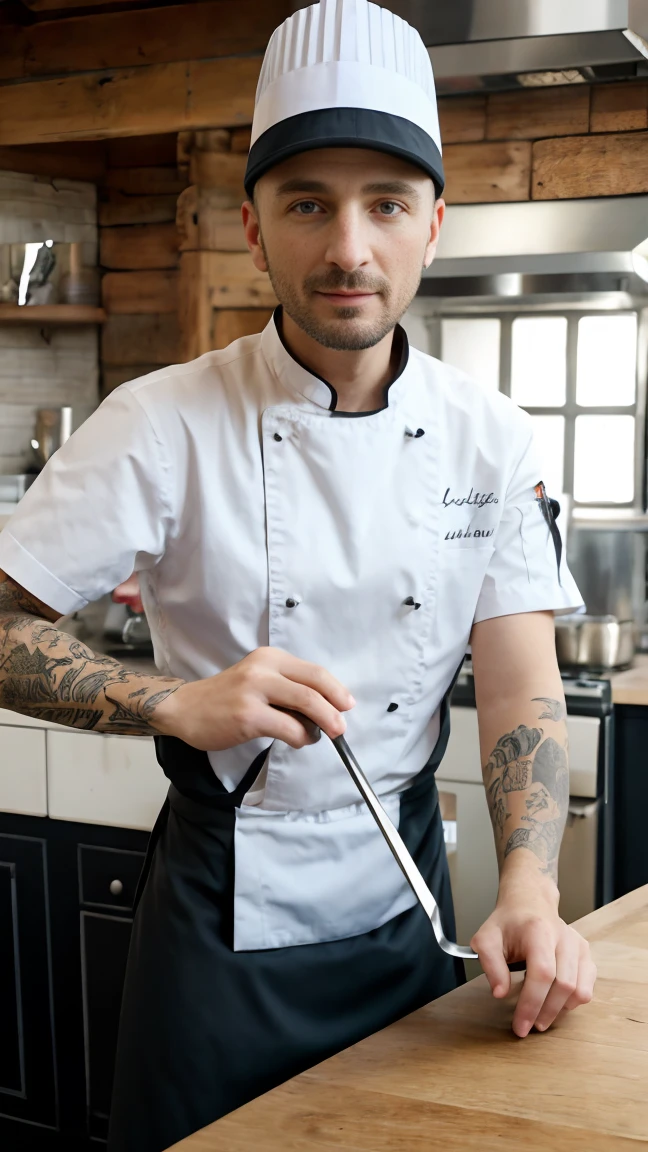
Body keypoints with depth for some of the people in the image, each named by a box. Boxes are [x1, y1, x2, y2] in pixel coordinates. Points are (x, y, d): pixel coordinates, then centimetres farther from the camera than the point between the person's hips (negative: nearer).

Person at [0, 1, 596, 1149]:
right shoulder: (166, 425, -13)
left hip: (406, 901, 3)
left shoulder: (489, 440, -4)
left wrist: (530, 890, -21)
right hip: (222, 912, -3)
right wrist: (180, 705, -28)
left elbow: (520, 688, -5)